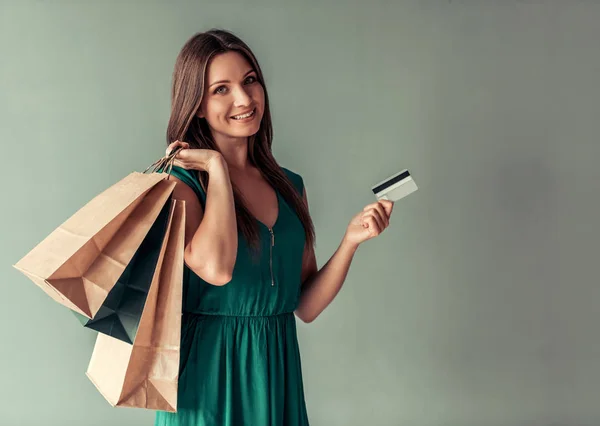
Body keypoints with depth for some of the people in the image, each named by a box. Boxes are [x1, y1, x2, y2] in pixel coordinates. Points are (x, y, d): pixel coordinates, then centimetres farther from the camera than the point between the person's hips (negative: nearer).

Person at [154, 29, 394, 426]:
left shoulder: (290, 186, 6)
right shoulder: (180, 184, -9)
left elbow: (306, 307, 6)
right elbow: (215, 267, -29)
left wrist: (351, 241, -8)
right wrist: (217, 166, -17)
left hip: (278, 373, 5)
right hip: (210, 376, -5)